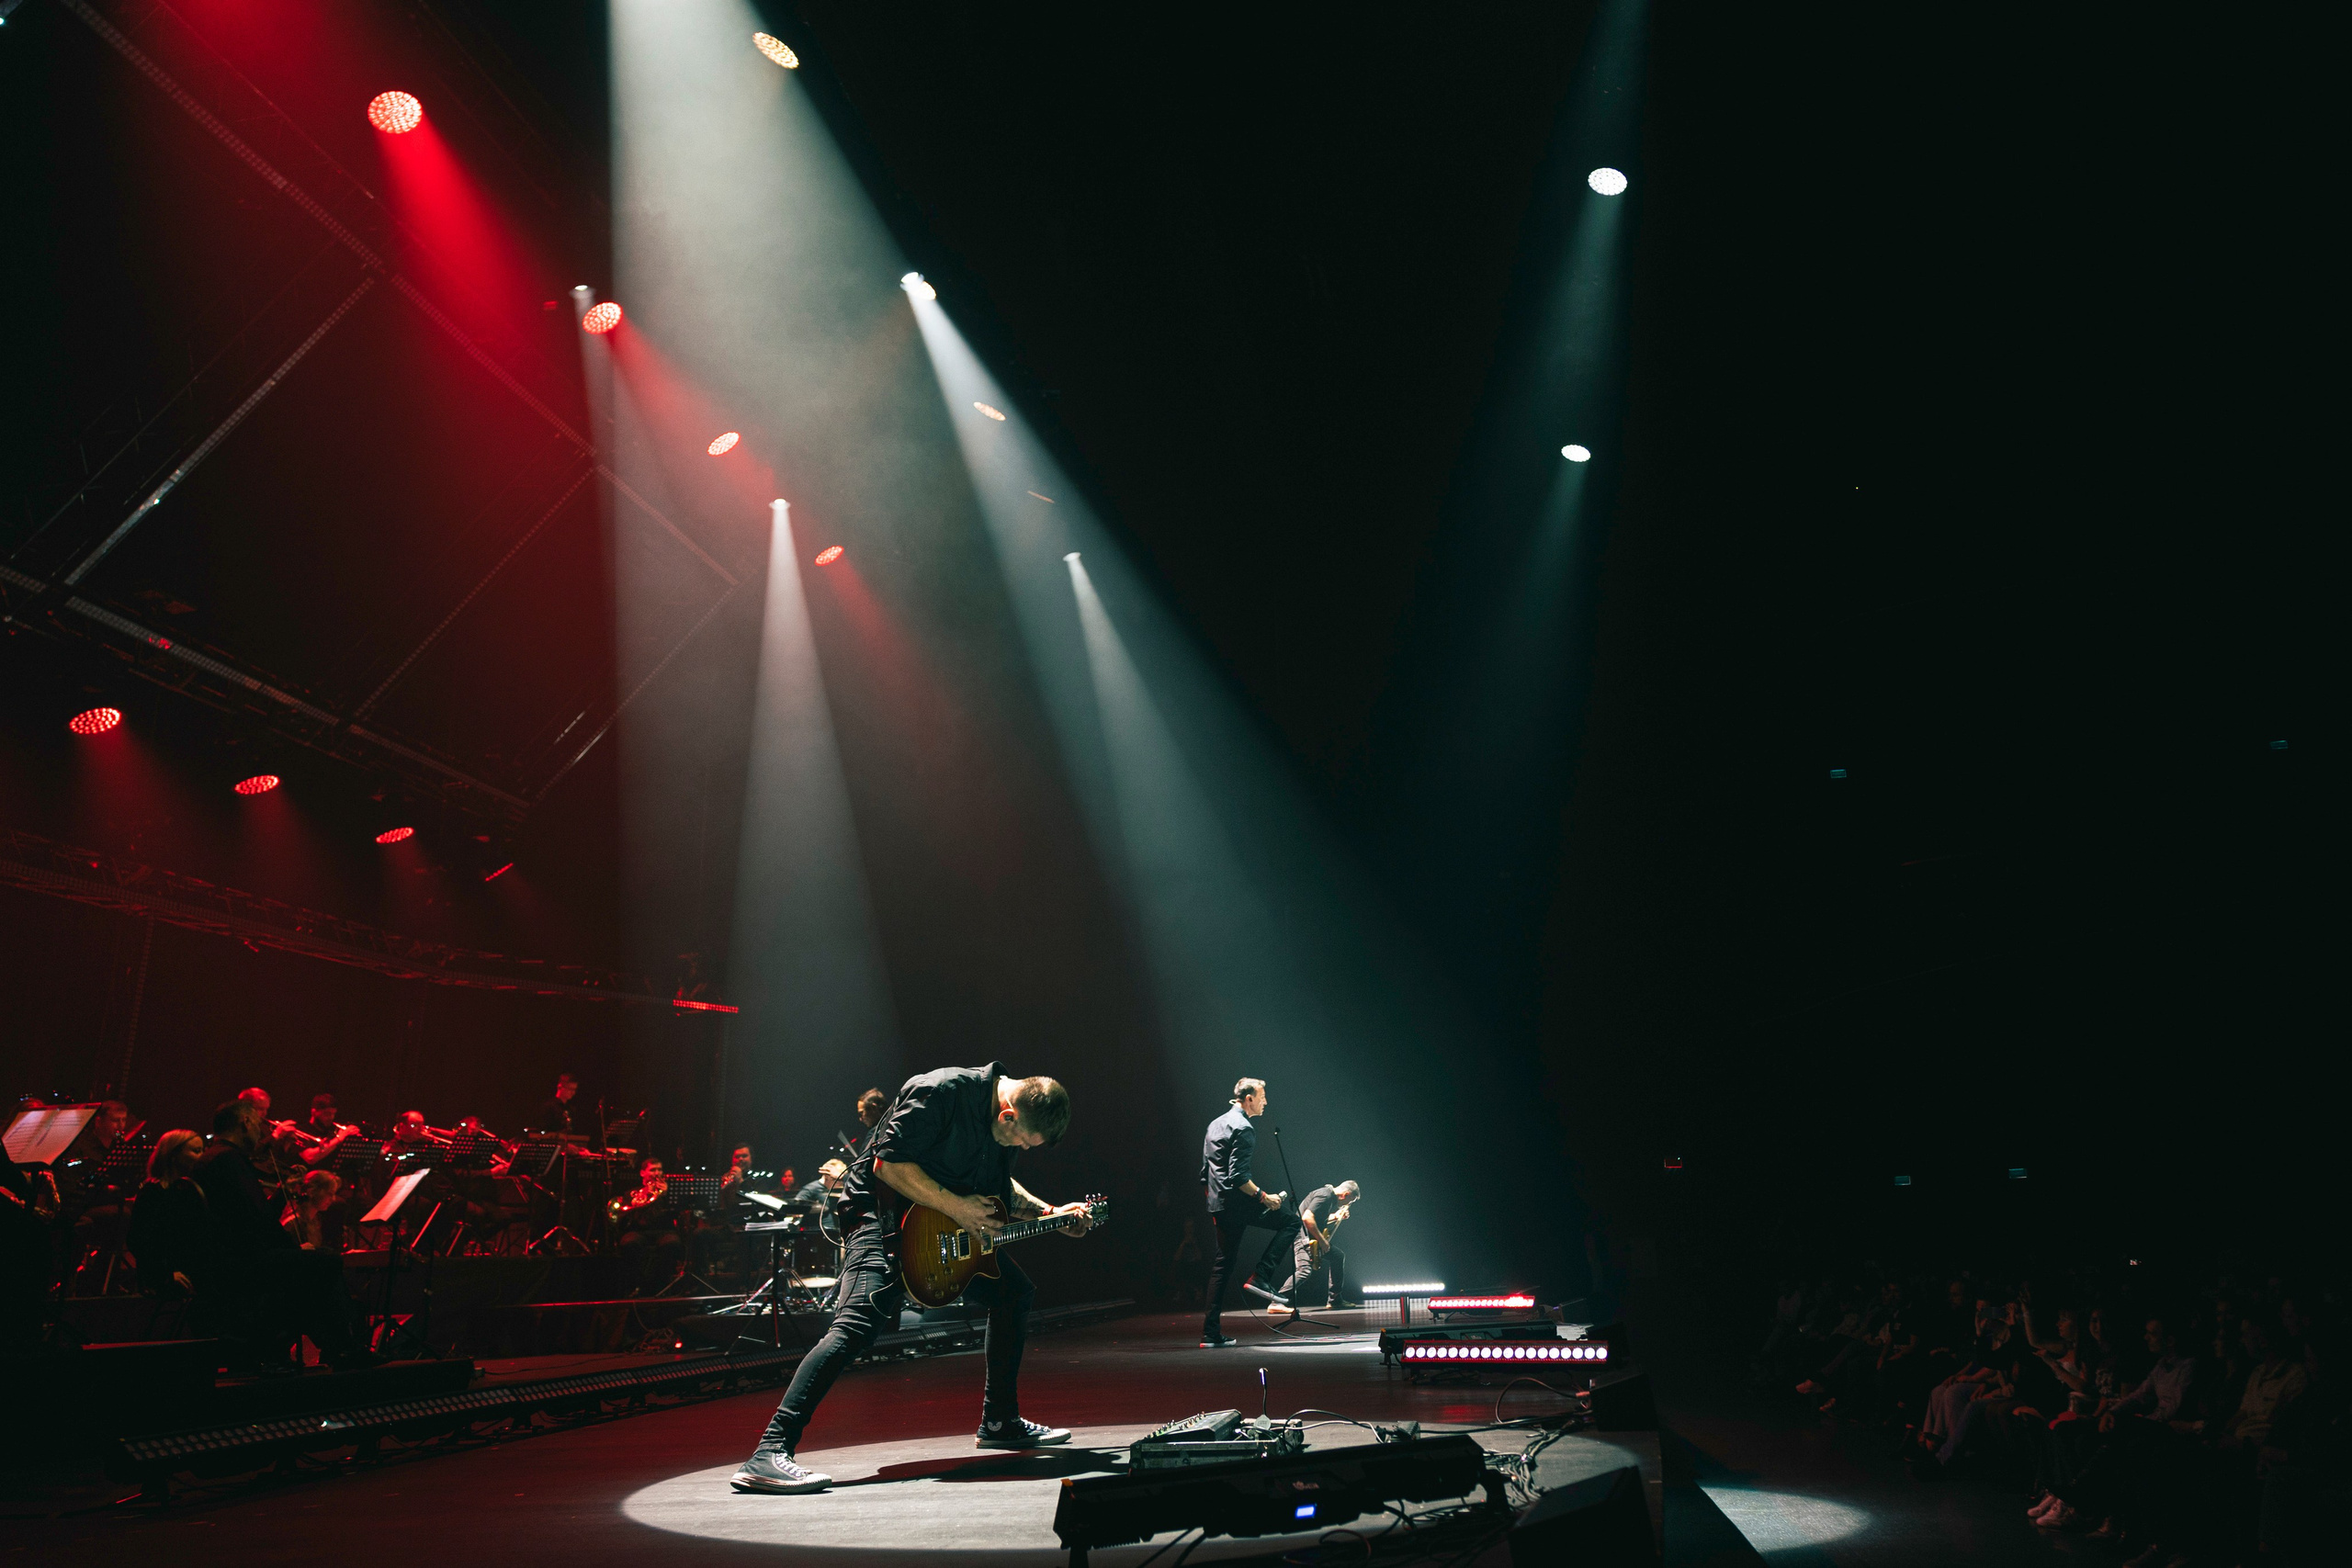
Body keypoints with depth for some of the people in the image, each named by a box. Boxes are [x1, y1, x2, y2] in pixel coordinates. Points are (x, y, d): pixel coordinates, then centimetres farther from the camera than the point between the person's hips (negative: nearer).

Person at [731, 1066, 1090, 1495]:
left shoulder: (1012, 1124, 2)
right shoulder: (940, 1092, -26)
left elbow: (999, 1185, 18)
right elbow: (889, 1164, -25)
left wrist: (1049, 1213, 6)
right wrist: (957, 1207, -25)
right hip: (882, 1212, -9)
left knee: (1014, 1293, 11)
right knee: (858, 1323, -26)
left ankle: (1000, 1421, 23)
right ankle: (771, 1452, -28)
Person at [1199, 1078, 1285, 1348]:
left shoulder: (1215, 1124, 19)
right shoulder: (1243, 1128, -11)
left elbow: (1205, 1175, 21)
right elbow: (1237, 1176, -21)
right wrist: (1263, 1197, -17)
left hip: (1218, 1206, 9)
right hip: (1237, 1204, -9)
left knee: (1221, 1265, 10)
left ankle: (1211, 1334, 8)